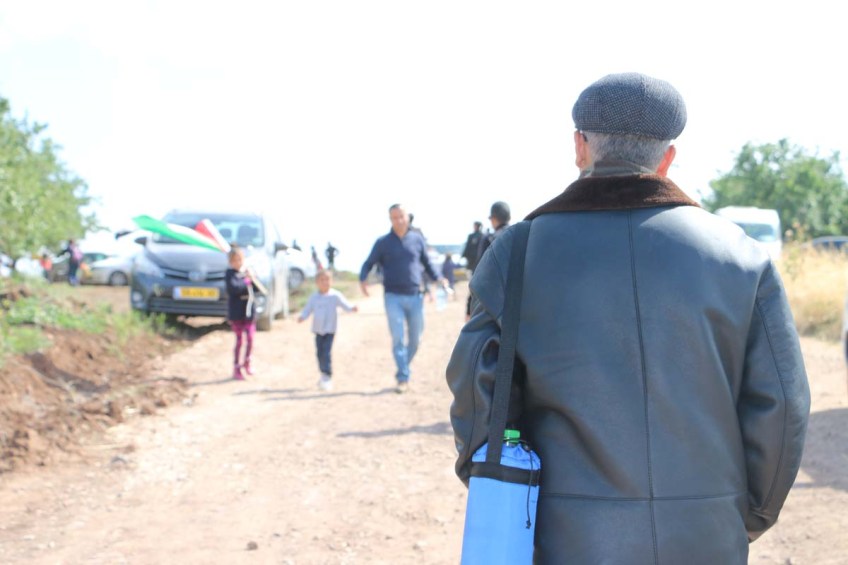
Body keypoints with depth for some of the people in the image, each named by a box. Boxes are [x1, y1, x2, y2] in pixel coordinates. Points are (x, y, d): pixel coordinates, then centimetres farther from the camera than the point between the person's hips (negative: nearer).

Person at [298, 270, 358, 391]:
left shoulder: (335, 296, -5)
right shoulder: (314, 297, 7)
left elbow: (344, 304, -14)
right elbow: (308, 309, 10)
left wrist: (352, 308, -34)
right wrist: (302, 317, -9)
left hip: (330, 329, -5)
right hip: (318, 329, 5)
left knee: (326, 353, -14)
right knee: (319, 353, 9)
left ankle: (327, 377, -12)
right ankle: (324, 375, 24)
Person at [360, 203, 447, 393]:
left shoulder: (417, 239, 7)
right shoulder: (383, 242, 2)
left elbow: (426, 262, 17)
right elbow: (368, 264, 6)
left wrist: (437, 278, 1)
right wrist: (363, 279, -14)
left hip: (415, 297, 2)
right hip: (393, 297, -2)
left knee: (415, 339, 6)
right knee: (398, 338, -9)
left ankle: (403, 370, 25)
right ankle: (403, 378, -6)